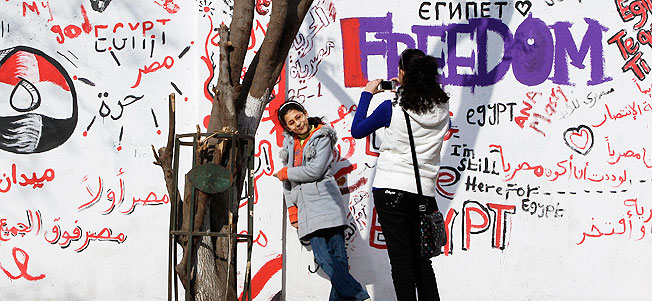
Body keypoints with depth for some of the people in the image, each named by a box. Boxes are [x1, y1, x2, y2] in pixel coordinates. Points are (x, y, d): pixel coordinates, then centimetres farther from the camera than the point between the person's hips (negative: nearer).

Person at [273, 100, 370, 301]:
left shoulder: (322, 137, 5)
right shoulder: (289, 143, 22)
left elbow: (315, 171, -7)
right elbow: (288, 181, 21)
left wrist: (285, 173, 5)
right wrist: (292, 209, 11)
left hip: (325, 202, -4)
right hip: (305, 207, 4)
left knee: (338, 258, -12)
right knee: (323, 256, -13)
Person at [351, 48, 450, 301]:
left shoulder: (392, 108, -8)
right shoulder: (441, 107, 2)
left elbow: (357, 130, 6)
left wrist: (367, 93, 14)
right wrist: (403, 90, 21)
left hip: (390, 189, -4)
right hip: (424, 191, 4)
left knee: (400, 258, -2)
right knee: (421, 259, 13)